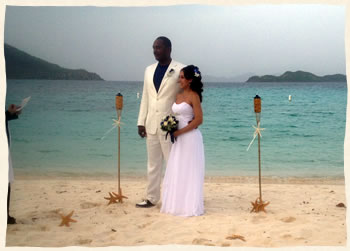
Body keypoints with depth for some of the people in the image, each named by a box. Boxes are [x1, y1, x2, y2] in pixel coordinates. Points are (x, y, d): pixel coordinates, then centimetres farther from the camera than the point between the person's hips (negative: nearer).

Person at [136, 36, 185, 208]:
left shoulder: (180, 70, -6)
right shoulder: (149, 70, 12)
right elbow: (145, 97, 13)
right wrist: (141, 122, 8)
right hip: (151, 125, 6)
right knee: (153, 163, 11)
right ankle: (152, 198, 19)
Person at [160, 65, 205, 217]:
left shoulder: (193, 96, -10)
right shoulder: (179, 96, 12)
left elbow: (198, 120, -16)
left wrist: (179, 132, -16)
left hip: (190, 138, -8)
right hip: (179, 139, 8)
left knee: (189, 173, 0)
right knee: (176, 172, 11)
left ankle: (190, 206, 9)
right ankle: (177, 204, 20)